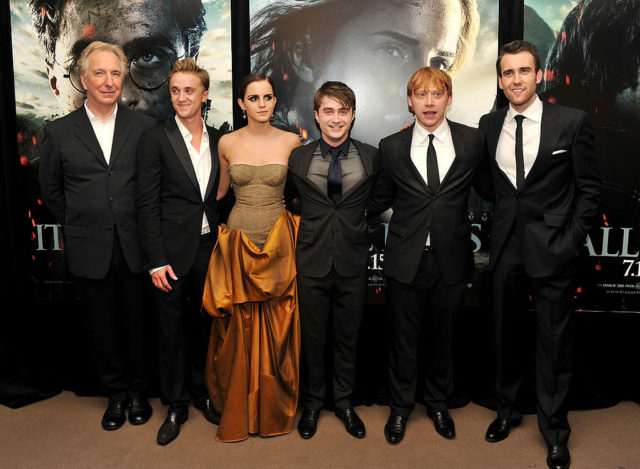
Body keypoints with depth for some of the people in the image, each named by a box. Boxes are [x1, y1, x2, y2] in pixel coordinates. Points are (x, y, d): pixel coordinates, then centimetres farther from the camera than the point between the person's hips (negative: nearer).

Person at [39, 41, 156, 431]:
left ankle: (138, 392, 31)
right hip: (90, 251, 1)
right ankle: (116, 394, 32)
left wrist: (142, 227, 2)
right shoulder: (59, 132, 2)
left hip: (135, 248, -1)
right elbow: (51, 191, 11)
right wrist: (80, 225, 9)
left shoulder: (144, 127, 0)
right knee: (102, 327, 13)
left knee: (137, 324, 11)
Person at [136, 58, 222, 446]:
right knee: (172, 331, 8)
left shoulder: (219, 140, 7)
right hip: (171, 253, -3)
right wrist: (156, 261, -13)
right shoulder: (156, 140, -5)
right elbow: (147, 204, -8)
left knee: (204, 326, 15)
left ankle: (203, 393, 35)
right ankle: (176, 406, 25)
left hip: (208, 249, 3)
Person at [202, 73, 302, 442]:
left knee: (276, 330, 7)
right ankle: (237, 413, 24)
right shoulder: (227, 143, 3)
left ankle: (275, 411, 26)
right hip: (238, 242, 1)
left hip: (278, 245, 0)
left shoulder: (291, 142, 0)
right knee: (237, 330, 7)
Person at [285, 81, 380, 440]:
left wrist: (360, 219, 4)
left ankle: (345, 402, 32)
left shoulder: (371, 157, 1)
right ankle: (313, 403, 31)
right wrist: (308, 223, 5)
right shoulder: (298, 158, 1)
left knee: (348, 336, 12)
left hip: (353, 261, 1)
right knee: (313, 337, 10)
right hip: (313, 260, 0)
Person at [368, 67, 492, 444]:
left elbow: (489, 189, 10)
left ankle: (438, 403, 39)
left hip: (451, 257, 1)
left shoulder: (473, 141, 1)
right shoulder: (391, 147, 1)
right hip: (407, 257, 0)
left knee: (442, 333, 15)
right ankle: (400, 407, 32)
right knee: (404, 335, 9)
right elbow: (382, 199, 8)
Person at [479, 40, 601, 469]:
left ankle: (555, 432, 24)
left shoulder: (572, 122, -5)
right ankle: (508, 410, 36)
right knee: (506, 333, 15)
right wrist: (498, 225, 2)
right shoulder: (489, 125, 5)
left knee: (554, 340, 6)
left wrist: (573, 239, -7)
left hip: (552, 248, -3)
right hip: (506, 247, 3)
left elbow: (589, 187, -2)